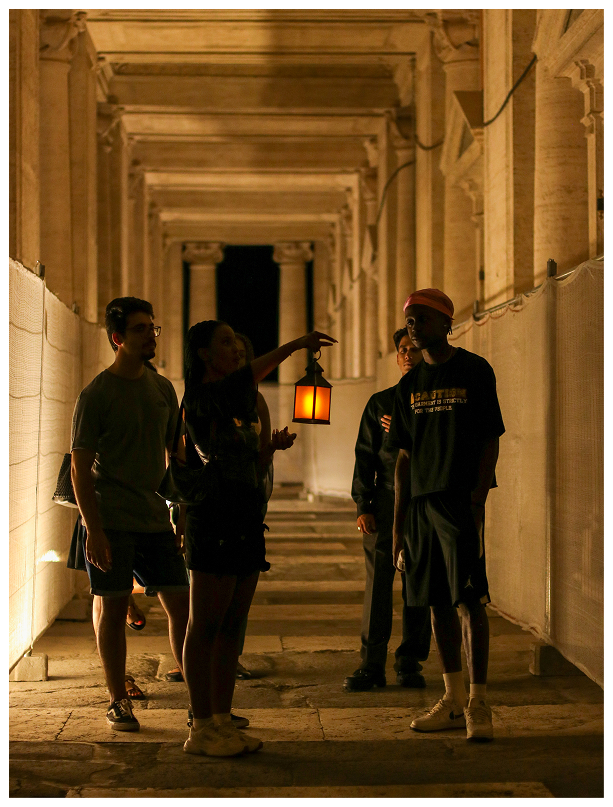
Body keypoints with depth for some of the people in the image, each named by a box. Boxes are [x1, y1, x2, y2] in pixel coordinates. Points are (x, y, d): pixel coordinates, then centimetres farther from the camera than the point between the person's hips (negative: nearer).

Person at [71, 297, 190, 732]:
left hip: (156, 519, 5)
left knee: (182, 606, 2)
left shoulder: (163, 389, 10)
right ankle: (118, 702, 13)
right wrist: (94, 530, -14)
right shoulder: (96, 395, -7)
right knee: (112, 608, 1)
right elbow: (81, 468, -8)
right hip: (111, 522, -5)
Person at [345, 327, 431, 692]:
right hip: (386, 501, 0)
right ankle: (372, 664, -1)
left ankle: (410, 663, 9)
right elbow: (365, 456, 10)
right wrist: (363, 505, 1)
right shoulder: (380, 402, 12)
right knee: (377, 583, -4)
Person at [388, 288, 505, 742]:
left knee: (469, 600, -9)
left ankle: (479, 704, -5)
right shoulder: (411, 385, 14)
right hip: (421, 501, 6)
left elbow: (490, 441, -5)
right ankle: (454, 702, 16)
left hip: (461, 500, -6)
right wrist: (398, 522, 11)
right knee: (438, 602, 8)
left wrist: (478, 499, -15)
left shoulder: (475, 371, -1)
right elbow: (405, 457, 15)